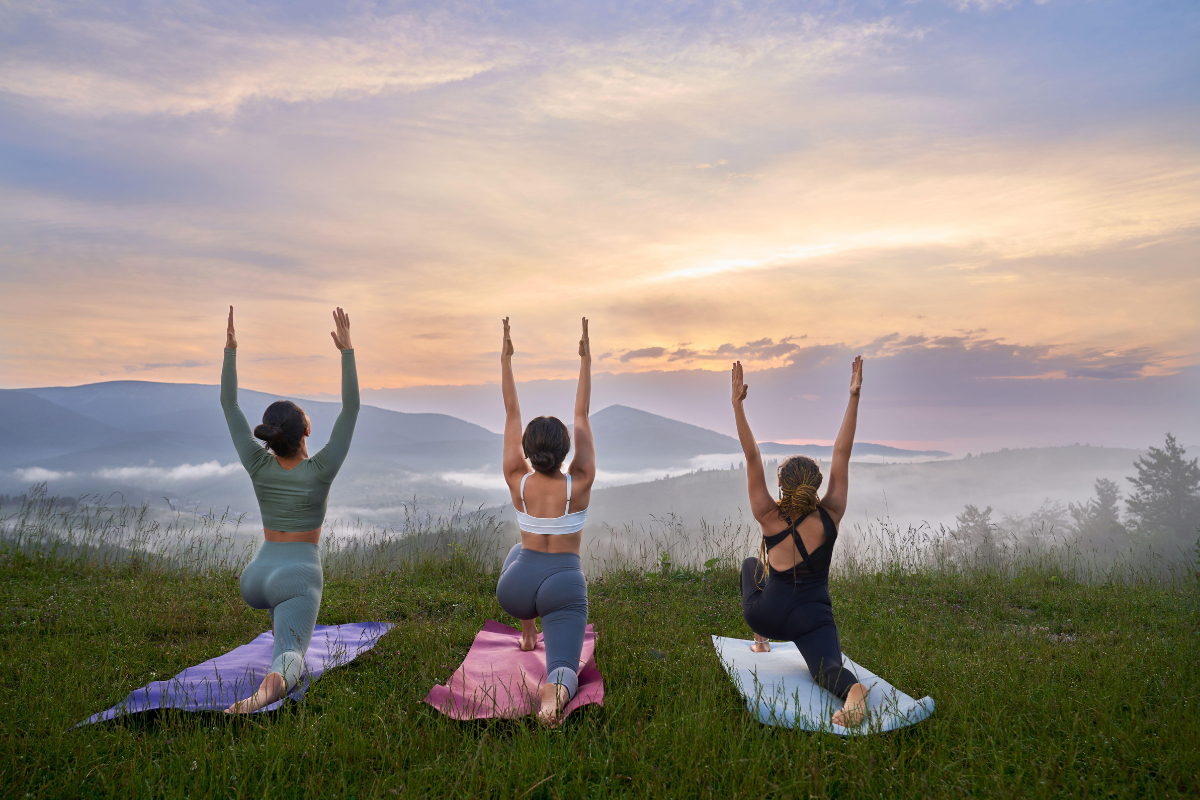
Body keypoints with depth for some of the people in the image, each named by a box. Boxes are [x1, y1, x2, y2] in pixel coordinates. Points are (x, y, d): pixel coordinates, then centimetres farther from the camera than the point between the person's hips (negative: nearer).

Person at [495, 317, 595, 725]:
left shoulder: (518, 482, -7)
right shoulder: (579, 484, -10)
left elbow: (511, 413, -3)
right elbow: (582, 415, -4)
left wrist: (506, 359, 2)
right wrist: (585, 361, 0)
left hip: (516, 586, 3)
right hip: (565, 585, -3)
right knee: (564, 669, -5)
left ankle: (527, 632, 44)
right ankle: (556, 692, -43)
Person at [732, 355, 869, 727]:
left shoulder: (769, 519, -11)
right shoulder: (830, 516, -9)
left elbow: (752, 458, -16)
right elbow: (842, 454, -8)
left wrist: (738, 404, -17)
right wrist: (854, 396, -9)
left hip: (765, 613, 1)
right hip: (812, 618, -1)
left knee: (750, 564, 30)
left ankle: (761, 640, 35)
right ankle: (852, 690, -50)